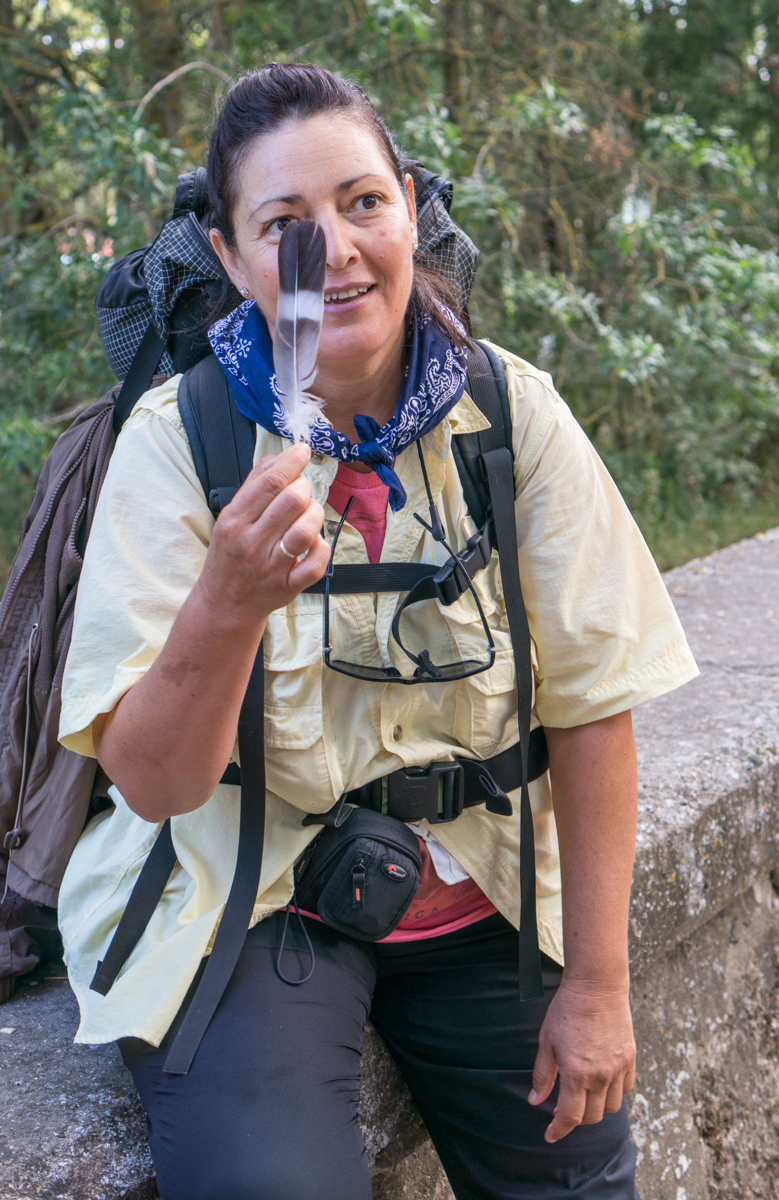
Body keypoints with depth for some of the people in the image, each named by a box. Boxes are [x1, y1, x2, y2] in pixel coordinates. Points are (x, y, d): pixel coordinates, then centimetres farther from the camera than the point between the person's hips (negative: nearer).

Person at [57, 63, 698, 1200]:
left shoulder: (512, 414, -9)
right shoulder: (174, 439, -13)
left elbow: (589, 705, -5)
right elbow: (151, 786, -17)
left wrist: (598, 982, -5)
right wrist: (229, 601, -35)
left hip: (479, 903, 3)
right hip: (244, 896, -2)